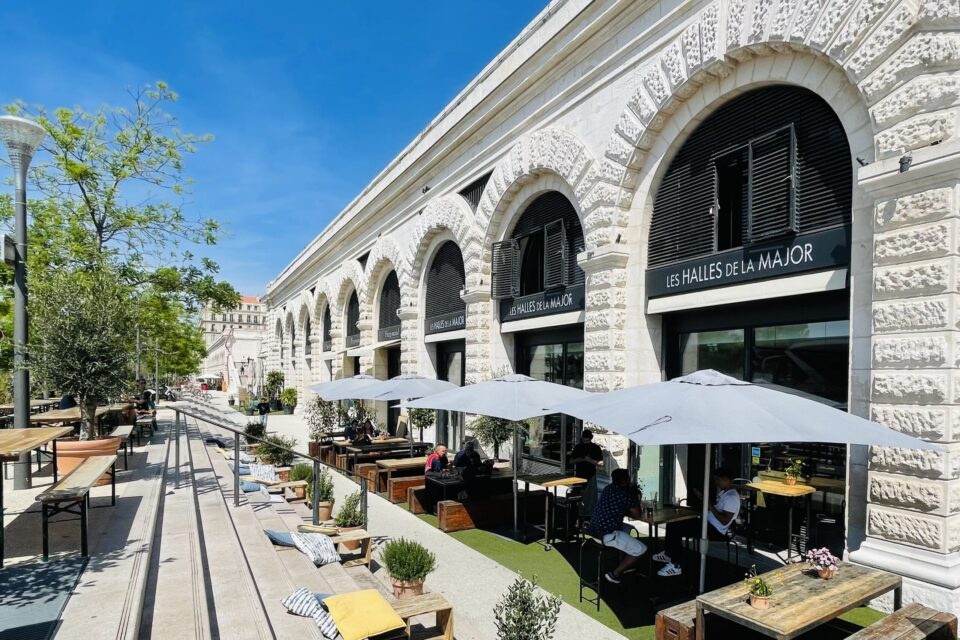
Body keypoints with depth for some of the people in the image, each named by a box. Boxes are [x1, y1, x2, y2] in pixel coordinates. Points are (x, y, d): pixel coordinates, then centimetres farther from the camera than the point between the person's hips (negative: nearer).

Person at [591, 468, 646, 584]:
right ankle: (615, 574, 2)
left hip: (595, 528, 9)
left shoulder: (609, 488, 11)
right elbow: (637, 515, -1)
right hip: (608, 534, -9)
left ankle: (623, 564, 33)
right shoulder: (626, 494, -13)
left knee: (627, 528, 32)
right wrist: (636, 497, 10)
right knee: (641, 549, 0)